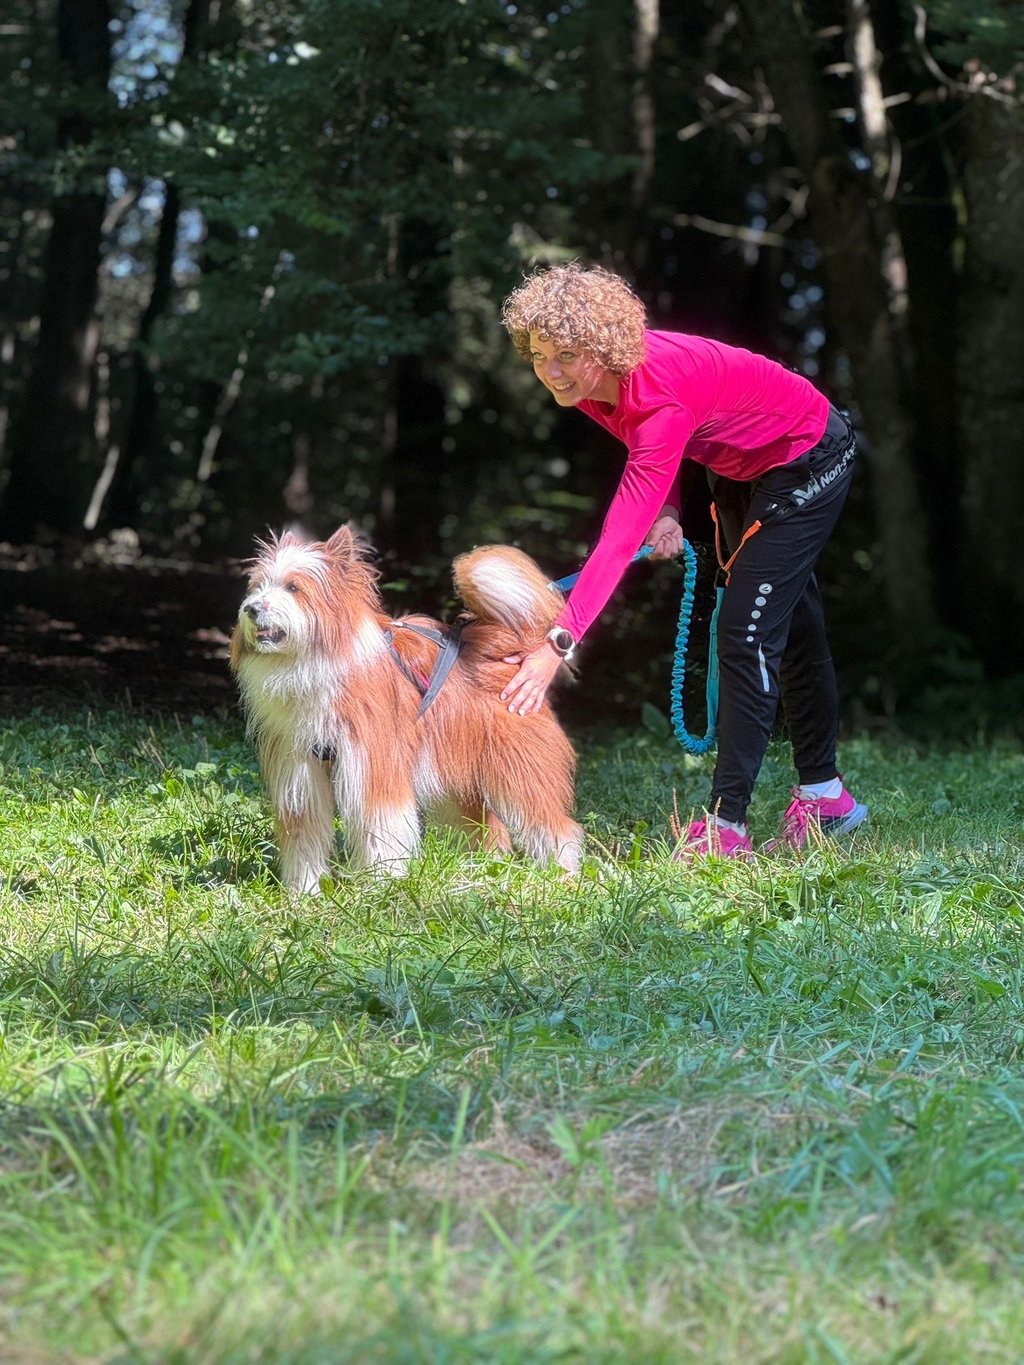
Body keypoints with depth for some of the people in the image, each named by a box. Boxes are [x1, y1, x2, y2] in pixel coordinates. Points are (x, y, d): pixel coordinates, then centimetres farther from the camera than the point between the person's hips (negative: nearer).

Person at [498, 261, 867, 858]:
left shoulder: (661, 395, -40)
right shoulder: (588, 382, -17)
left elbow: (620, 539, -47)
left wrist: (559, 645, -52)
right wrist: (666, 510, -13)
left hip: (808, 461, -9)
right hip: (740, 467, 9)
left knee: (749, 634, -15)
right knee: (792, 627, 19)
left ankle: (727, 824, -12)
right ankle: (825, 794, 33)